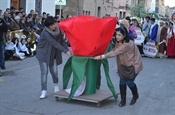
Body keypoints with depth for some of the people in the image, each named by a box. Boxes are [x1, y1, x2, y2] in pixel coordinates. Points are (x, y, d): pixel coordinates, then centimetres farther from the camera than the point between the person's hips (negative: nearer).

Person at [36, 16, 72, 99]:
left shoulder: (58, 30, -9)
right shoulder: (45, 33, -25)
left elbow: (62, 41, -1)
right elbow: (54, 43, -29)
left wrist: (67, 48, -17)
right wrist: (65, 51, -31)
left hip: (53, 54, 4)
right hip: (43, 53, -4)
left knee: (54, 71, 3)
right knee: (44, 72, -6)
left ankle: (56, 84, 34)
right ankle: (44, 91, 1)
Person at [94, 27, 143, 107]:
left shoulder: (127, 44, -31)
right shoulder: (118, 42, -4)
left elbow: (114, 52, -37)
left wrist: (101, 56, -40)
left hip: (134, 64, -7)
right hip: (125, 64, 7)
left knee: (129, 82, -6)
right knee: (122, 81, -3)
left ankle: (135, 96, 24)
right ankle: (123, 100, 8)